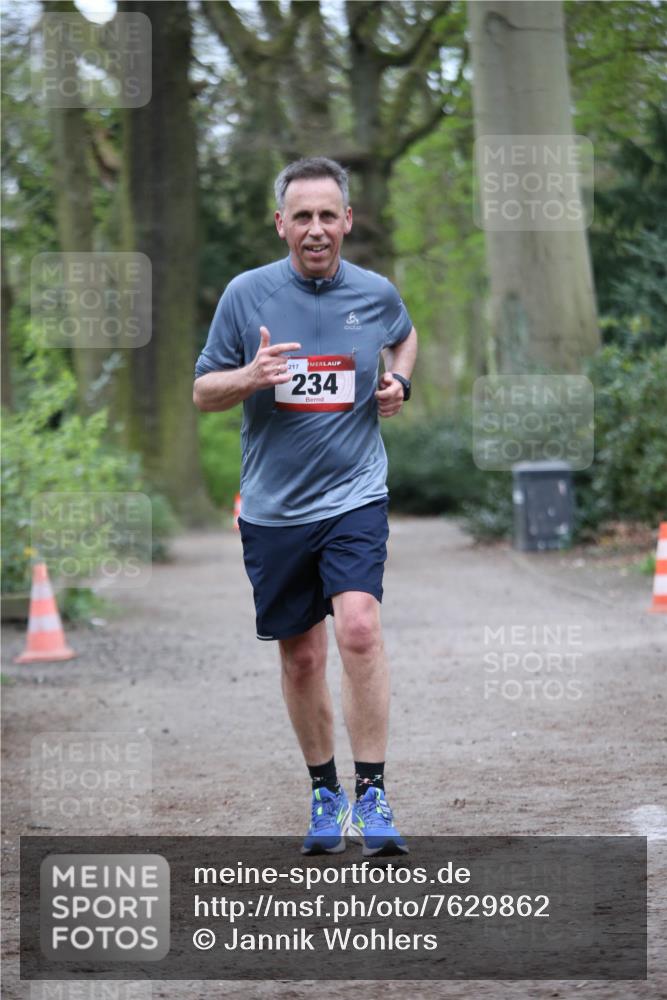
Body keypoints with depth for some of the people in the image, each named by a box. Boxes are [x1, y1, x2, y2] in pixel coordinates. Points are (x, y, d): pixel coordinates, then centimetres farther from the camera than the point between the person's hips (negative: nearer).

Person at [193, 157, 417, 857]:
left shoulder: (377, 294, 1)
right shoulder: (246, 294, -3)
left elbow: (403, 334, 26)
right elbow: (203, 392, 2)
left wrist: (399, 380, 5)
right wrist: (252, 376, -18)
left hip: (354, 496, -1)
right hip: (273, 507, 1)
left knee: (359, 630, -21)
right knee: (301, 658, 8)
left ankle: (371, 795, -14)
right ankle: (324, 793, 26)